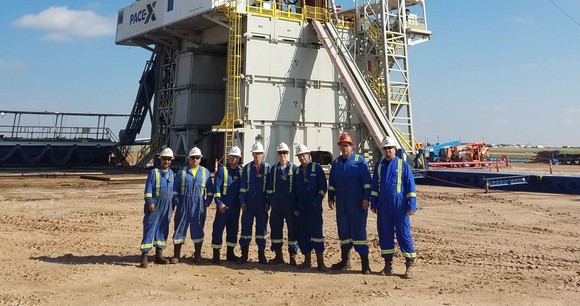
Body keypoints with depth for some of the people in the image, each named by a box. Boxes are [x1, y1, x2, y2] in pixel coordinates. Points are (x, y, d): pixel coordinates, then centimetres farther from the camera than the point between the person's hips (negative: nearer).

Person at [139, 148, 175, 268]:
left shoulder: (171, 173, 13)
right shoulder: (154, 172, -3)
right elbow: (148, 189, -8)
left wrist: (173, 205, 17)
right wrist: (150, 202, -16)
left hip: (167, 206, 6)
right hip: (155, 206, -6)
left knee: (163, 230, 10)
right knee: (149, 230, -7)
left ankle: (159, 255, 18)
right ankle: (144, 256, -6)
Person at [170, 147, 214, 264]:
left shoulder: (205, 172, 9)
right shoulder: (181, 171, 6)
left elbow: (210, 190, 11)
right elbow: (175, 188, 7)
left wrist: (207, 202, 1)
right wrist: (176, 201, -3)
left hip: (199, 206, 1)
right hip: (184, 205, -1)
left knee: (198, 230, 7)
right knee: (180, 229, 3)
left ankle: (197, 255, 17)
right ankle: (176, 255, 14)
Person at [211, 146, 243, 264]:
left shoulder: (241, 171, 9)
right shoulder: (222, 170, -3)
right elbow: (216, 187, -8)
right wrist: (219, 203, -15)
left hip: (235, 206, 5)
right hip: (223, 205, -5)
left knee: (233, 229, 11)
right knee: (218, 228, -2)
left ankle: (230, 253, 22)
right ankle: (216, 254, 6)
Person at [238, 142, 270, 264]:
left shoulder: (267, 168, 3)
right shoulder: (247, 168, 5)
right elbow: (243, 185, 4)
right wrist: (242, 201, -2)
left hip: (262, 203, 0)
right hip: (249, 203, 1)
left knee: (262, 227, 5)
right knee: (246, 227, 2)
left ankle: (261, 254, 16)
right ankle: (244, 255, 12)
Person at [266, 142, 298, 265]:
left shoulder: (294, 168, 2)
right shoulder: (274, 168, 11)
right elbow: (270, 187, 14)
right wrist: (268, 202, 9)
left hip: (290, 204, -3)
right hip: (276, 204, 4)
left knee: (292, 229, -1)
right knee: (276, 228, 8)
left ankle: (292, 256, 10)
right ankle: (278, 256, 19)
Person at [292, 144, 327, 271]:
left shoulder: (316, 168, -1)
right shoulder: (297, 171, 12)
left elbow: (323, 187, -4)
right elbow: (294, 190, 14)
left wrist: (316, 202, -10)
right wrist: (295, 208, 8)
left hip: (314, 208, -5)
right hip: (301, 209, 5)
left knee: (316, 232, -7)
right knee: (302, 234, 6)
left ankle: (320, 261, 0)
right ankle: (307, 260, 17)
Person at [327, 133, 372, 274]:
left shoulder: (359, 160, -4)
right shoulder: (336, 162, 12)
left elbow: (367, 181, -8)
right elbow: (331, 182, 16)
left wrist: (366, 198, -14)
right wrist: (331, 198, 11)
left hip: (357, 204, -5)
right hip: (341, 203, 5)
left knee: (358, 230, -6)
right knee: (343, 230, 11)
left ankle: (365, 263, 0)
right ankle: (344, 260, 24)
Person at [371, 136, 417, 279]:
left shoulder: (403, 165, 0)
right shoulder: (379, 165, 11)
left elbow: (410, 186, -2)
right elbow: (374, 186, 15)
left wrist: (412, 205, -8)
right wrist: (373, 204, 9)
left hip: (399, 205, -4)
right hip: (383, 205, 4)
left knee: (404, 233, -2)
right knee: (385, 233, 8)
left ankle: (410, 264, 6)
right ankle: (388, 264, 18)